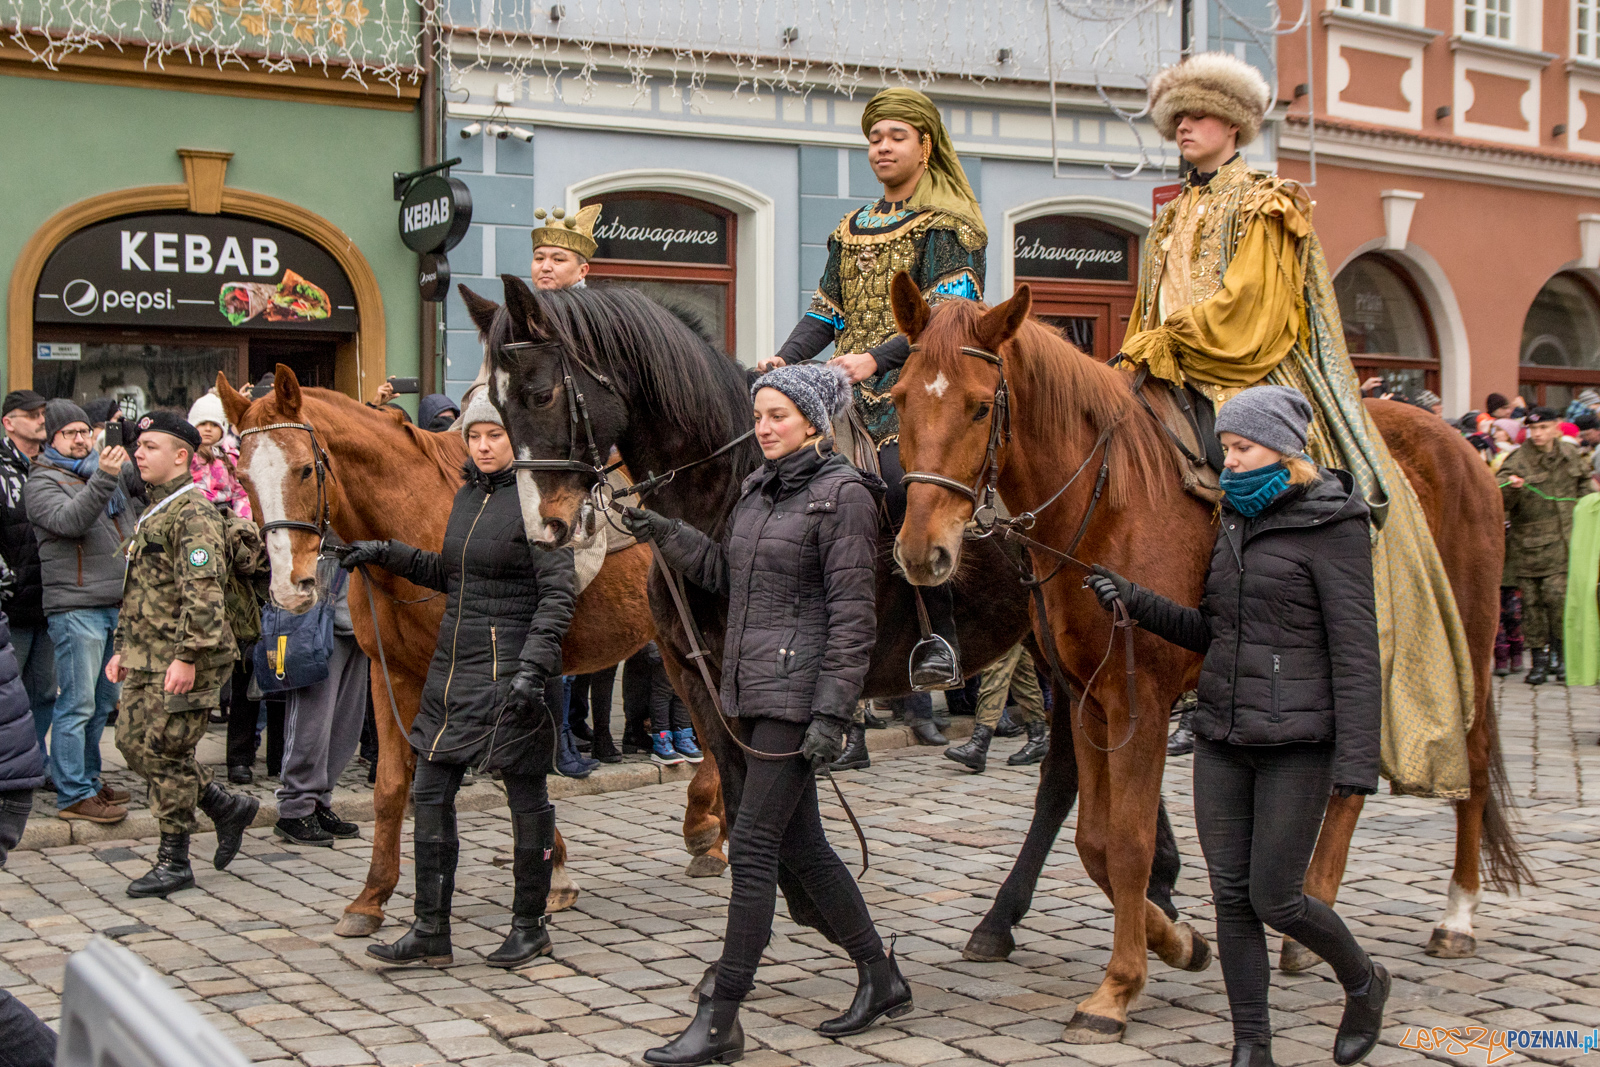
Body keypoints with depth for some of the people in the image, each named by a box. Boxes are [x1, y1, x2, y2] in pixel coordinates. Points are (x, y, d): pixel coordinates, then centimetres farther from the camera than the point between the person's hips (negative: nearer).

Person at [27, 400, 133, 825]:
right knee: (77, 704, -8)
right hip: (76, 608, -8)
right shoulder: (43, 482, -3)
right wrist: (103, 479, -34)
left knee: (102, 701, 14)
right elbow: (69, 520, -23)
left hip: (115, 605, 8)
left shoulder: (98, 471, 20)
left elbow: (128, 528, 29)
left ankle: (89, 779, 24)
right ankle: (74, 795, -5)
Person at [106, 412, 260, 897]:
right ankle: (228, 807, 23)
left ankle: (174, 863, 7)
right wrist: (123, 647, 21)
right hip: (146, 658, 10)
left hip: (184, 661, -10)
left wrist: (187, 656, -26)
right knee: (133, 742, 11)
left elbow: (203, 593, -22)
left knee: (165, 752, -5)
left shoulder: (194, 514, -14)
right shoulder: (153, 512, 18)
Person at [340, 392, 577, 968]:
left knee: (525, 794, 5)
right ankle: (430, 931, 15)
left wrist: (532, 666, -26)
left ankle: (530, 925, 19)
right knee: (430, 792, 7)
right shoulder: (467, 495, 12)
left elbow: (558, 592, -16)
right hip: (454, 665, 8)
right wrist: (385, 553, 13)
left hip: (511, 671, -8)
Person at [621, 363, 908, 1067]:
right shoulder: (757, 488, 14)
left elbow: (852, 615, -15)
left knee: (753, 846, -7)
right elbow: (725, 575, 21)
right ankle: (882, 980, 29)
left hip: (799, 693, -9)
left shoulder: (843, 496, -11)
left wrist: (831, 713, -20)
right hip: (752, 690, 9)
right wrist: (663, 535, 8)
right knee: (802, 845, 14)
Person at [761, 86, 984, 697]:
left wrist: (878, 358, -24)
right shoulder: (853, 229, 23)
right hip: (848, 387, 7)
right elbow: (827, 312, 20)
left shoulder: (947, 223, 1)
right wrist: (785, 359, 2)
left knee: (900, 485, -29)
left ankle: (943, 637, -22)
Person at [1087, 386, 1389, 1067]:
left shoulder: (1331, 525, -9)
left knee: (1274, 897, -2)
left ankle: (1363, 983, 27)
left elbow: (1355, 650, -13)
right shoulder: (1234, 521, 12)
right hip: (1221, 736, 7)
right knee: (1232, 894, 5)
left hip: (1295, 741, -6)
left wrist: (1357, 761, -18)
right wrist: (1134, 602, 1)